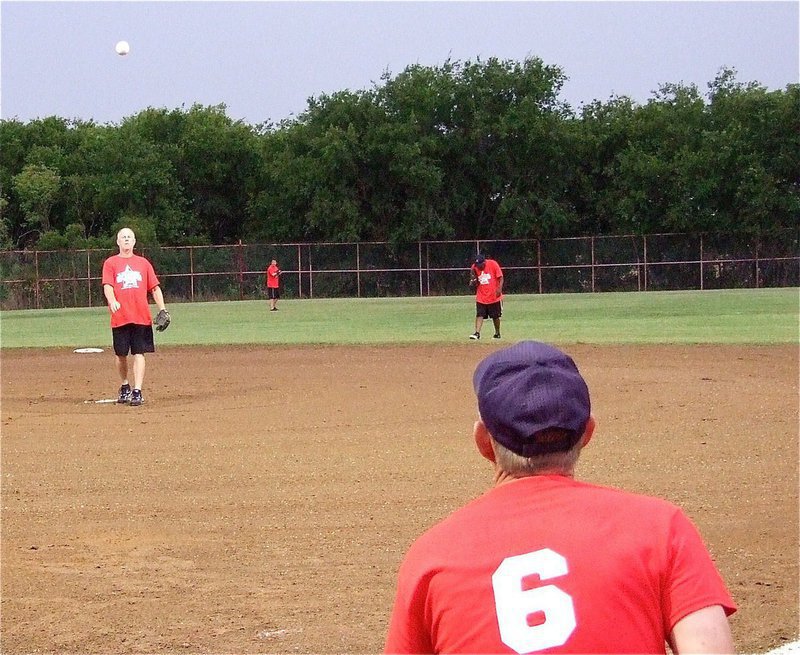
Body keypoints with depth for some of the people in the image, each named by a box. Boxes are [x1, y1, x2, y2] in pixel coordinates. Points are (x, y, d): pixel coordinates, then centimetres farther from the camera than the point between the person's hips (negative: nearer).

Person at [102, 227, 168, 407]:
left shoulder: (143, 263, 13)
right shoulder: (110, 263, 6)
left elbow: (155, 287, 12)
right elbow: (107, 286, -7)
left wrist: (162, 309, 0)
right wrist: (112, 301, -27)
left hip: (141, 316, 1)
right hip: (120, 317, -1)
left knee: (139, 354, -6)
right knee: (121, 354, 7)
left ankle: (137, 392, -8)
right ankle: (125, 387, 27)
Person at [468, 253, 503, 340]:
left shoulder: (493, 264, -11)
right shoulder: (474, 267, -2)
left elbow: (500, 277, -8)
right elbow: (474, 283, 7)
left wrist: (499, 289, -21)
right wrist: (473, 282, -17)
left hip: (494, 296, -2)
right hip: (481, 297, 2)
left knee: (495, 316, 10)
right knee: (479, 315, -10)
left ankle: (497, 333, 26)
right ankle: (477, 333, -16)